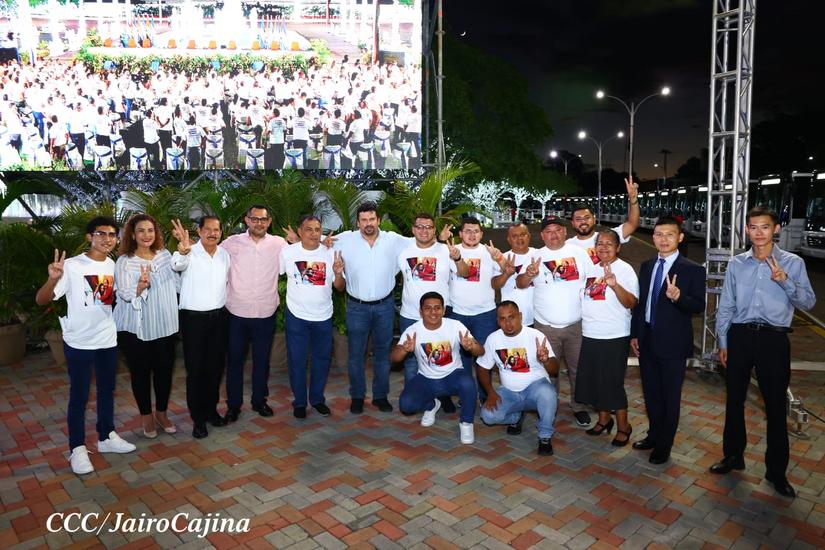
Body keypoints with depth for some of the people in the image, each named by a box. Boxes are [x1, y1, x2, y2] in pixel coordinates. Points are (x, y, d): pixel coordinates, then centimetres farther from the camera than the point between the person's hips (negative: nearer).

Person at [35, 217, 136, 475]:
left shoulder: (114, 265, 2)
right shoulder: (71, 266, -14)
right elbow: (41, 300, -16)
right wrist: (53, 278, -35)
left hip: (108, 340, 5)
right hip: (79, 343, -5)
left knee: (107, 391, 17)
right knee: (79, 396, 5)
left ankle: (106, 437, 33)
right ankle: (77, 448, 19)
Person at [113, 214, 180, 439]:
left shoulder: (165, 255, 3)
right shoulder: (124, 261, -9)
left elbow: (177, 283, 16)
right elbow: (125, 294, -22)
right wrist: (140, 286, -40)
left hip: (164, 325, 4)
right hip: (136, 328, -3)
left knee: (164, 369, 11)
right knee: (141, 372, 9)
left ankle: (161, 412, 30)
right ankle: (146, 416, 27)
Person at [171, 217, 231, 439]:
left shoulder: (225, 254, 7)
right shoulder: (190, 253, -11)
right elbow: (177, 264, -34)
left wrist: (224, 305, 10)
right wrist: (183, 248, -55)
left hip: (219, 317, 5)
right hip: (193, 318, -5)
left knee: (215, 367, 13)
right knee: (195, 369, 2)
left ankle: (211, 410, 30)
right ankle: (198, 418, 14)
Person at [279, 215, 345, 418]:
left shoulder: (331, 253, -5)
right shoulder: (287, 252, -8)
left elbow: (339, 287, -3)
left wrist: (338, 274, -21)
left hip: (323, 317, 2)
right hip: (296, 316, -2)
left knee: (322, 360, 14)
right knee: (297, 361, 7)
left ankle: (317, 399, 32)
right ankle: (299, 402, 25)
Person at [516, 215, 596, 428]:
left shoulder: (579, 252, 1)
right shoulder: (536, 257, 0)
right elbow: (520, 284, -7)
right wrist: (528, 274, -28)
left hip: (576, 324, 1)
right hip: (545, 326, 0)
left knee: (577, 368, 12)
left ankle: (579, 407, 30)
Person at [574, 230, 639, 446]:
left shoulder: (625, 270, -8)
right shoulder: (592, 269, 11)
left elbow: (631, 303, -18)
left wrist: (615, 285, -31)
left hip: (614, 337, -6)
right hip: (589, 335, 7)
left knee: (612, 383, 1)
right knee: (592, 380, 13)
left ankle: (623, 427, 19)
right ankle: (604, 419, 32)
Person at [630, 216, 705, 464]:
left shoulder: (692, 270, -8)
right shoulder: (646, 266, 8)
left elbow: (699, 306, -13)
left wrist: (677, 296, -33)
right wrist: (634, 334, 10)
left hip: (673, 343, -5)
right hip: (646, 340, 5)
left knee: (670, 396, 7)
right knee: (650, 393, 17)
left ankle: (664, 445, 23)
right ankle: (654, 434, 36)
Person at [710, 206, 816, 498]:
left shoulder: (792, 263, 0)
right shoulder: (737, 263, 6)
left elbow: (808, 302, -4)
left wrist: (785, 281, -21)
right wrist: (723, 342, 9)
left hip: (773, 338, -2)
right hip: (739, 335, 2)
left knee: (775, 405, 5)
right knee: (734, 399, 12)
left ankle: (776, 470, 20)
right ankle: (733, 455, 30)